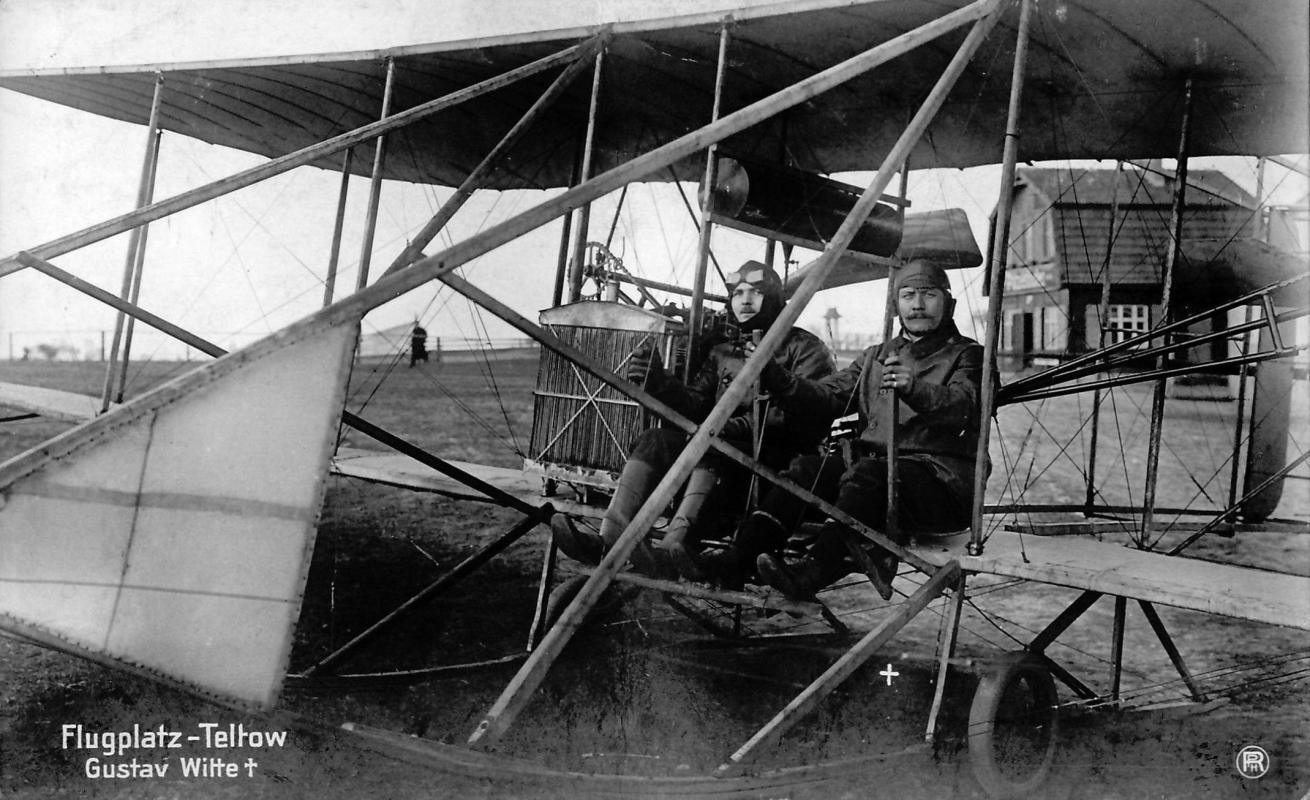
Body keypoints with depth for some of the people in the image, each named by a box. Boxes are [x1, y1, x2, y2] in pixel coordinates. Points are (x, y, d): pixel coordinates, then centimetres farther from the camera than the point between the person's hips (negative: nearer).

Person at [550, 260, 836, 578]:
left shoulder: (805, 348, 6)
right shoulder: (721, 352, 24)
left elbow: (805, 413, -11)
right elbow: (697, 405, 10)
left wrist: (739, 426, -23)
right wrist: (661, 384, -11)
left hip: (780, 459, -5)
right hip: (725, 453, 5)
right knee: (655, 439, -19)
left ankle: (676, 546, -55)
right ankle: (609, 539, -38)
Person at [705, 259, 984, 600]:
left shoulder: (966, 355, 6)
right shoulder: (875, 357, 23)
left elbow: (961, 405, -17)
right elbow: (827, 394, 10)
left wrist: (914, 389, -38)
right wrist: (773, 378, -7)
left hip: (943, 482, -5)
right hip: (875, 464, 5)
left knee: (865, 473, -34)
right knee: (808, 467, -20)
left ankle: (812, 572, -49)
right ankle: (736, 558, -30)